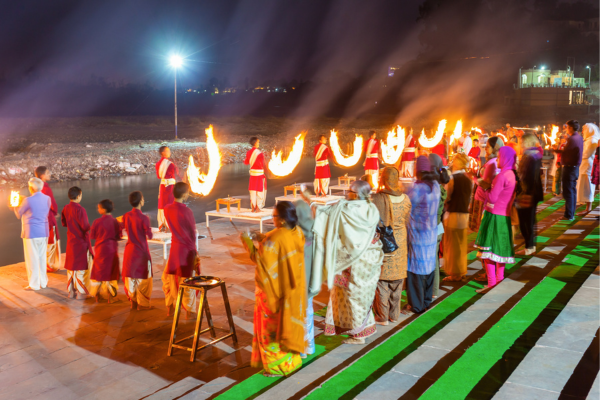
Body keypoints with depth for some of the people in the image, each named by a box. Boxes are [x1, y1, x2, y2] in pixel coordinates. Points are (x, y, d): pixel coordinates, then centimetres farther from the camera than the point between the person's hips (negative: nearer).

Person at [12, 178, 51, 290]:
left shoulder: (28, 200, -17)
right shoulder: (47, 199, -1)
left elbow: (19, 214, -4)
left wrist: (15, 207, 19)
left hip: (31, 233, -6)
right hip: (44, 232, 6)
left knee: (32, 259, 4)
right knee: (42, 258, 15)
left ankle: (34, 284, 11)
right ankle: (43, 282, 22)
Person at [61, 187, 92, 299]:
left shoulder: (66, 208, 1)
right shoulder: (80, 209, -22)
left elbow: (63, 223, 13)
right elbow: (85, 227, -23)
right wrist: (89, 226, -3)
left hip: (71, 241, 7)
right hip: (81, 241, -7)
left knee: (71, 266, 15)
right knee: (82, 267, 2)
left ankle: (71, 291, 23)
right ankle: (81, 293, 7)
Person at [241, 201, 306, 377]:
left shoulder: (275, 238, -27)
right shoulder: (297, 232, -3)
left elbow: (262, 260, -25)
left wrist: (248, 242, -17)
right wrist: (264, 238, 7)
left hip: (275, 289, -8)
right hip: (293, 288, 8)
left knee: (272, 325, 7)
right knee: (287, 322, 22)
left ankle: (278, 365, 18)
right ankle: (292, 358, 35)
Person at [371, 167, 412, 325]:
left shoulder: (377, 198, -17)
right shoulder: (405, 199, -2)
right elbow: (408, 222, 8)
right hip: (400, 244, 5)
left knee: (381, 281, 6)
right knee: (397, 282, 15)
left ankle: (382, 317, 14)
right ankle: (394, 314, 27)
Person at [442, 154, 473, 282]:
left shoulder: (452, 179, -14)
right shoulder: (469, 180, 4)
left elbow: (446, 197, -13)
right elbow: (469, 198, 11)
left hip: (452, 214, -6)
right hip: (465, 214, 6)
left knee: (452, 245, 3)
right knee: (462, 245, 15)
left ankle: (454, 274, 8)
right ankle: (462, 271, 23)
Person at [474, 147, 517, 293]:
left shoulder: (502, 175, -17)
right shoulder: (513, 175, 10)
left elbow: (492, 198, -17)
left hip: (494, 215, -9)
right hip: (505, 216, 9)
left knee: (487, 250, -5)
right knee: (500, 248, 15)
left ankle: (492, 284, -4)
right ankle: (499, 280, 23)